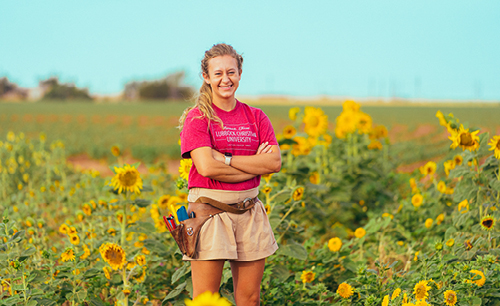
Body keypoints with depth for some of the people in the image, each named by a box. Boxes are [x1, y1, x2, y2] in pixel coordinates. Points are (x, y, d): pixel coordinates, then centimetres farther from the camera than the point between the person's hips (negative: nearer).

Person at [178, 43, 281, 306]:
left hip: (249, 212, 4)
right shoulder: (197, 118, -3)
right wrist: (255, 165, -10)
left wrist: (226, 158, -12)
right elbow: (206, 167, -16)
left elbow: (275, 162, -3)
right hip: (209, 212, -4)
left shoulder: (256, 117, 10)